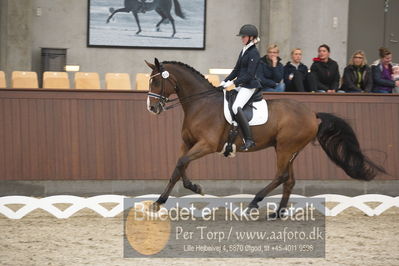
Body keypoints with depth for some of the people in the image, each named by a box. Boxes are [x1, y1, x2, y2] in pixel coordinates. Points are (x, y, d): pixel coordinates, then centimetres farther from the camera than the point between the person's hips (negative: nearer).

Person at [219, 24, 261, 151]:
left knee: (236, 107, -27)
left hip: (249, 86, -10)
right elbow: (236, 70, 20)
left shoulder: (254, 53, -12)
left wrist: (233, 82, -21)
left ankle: (249, 140, -26)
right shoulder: (243, 51, 15)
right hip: (240, 85, 10)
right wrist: (225, 81, 9)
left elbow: (249, 75, -18)